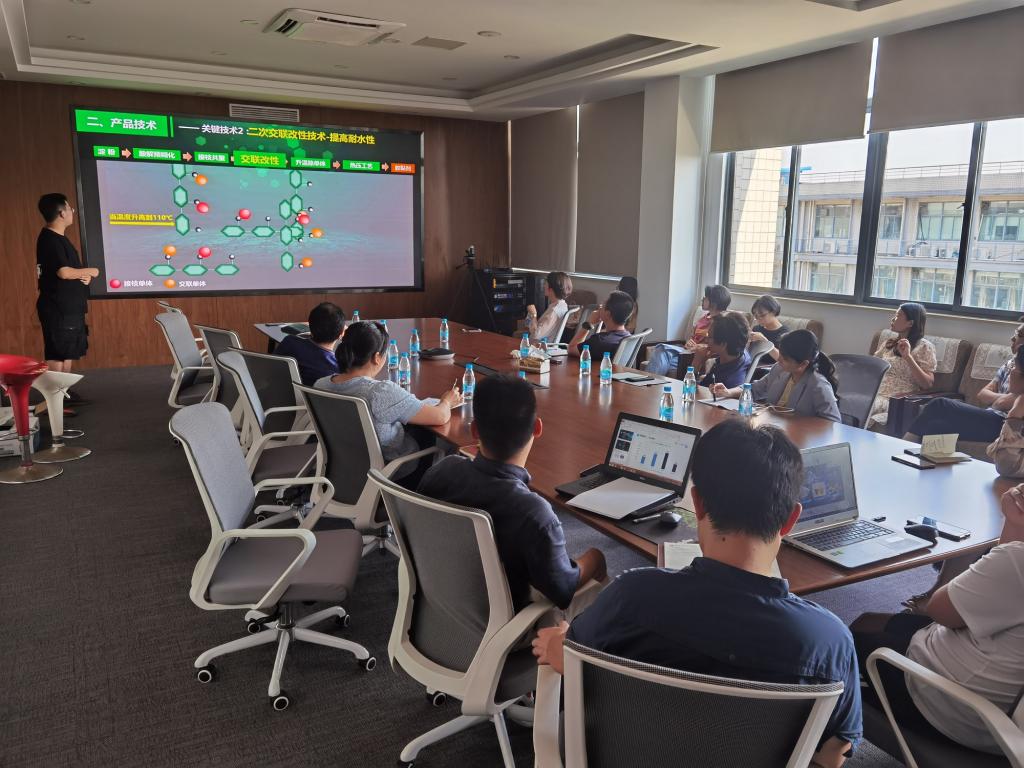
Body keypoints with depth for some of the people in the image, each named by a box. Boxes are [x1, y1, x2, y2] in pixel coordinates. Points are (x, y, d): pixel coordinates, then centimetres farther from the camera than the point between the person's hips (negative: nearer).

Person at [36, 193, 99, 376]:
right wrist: (90, 271, -9)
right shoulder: (50, 240, -16)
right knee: (57, 354, -6)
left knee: (68, 352, 15)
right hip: (58, 309, -10)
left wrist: (85, 276, -2)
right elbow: (64, 272, -25)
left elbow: (72, 267, 20)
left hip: (70, 307, 10)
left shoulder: (59, 238, 15)